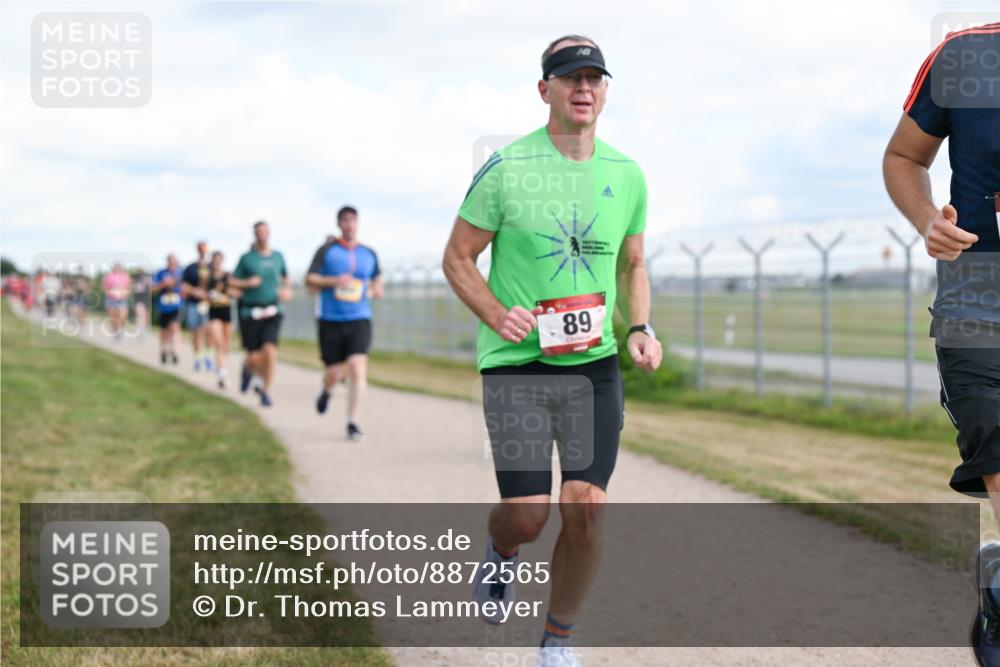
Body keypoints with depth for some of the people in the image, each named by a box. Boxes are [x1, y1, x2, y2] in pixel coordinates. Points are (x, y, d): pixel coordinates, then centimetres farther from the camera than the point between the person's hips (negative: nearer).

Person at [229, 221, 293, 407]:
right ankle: (248, 369, 38)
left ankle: (265, 390, -1)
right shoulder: (247, 258, 0)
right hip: (250, 313, -1)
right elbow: (232, 282, 4)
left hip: (272, 311, 1)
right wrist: (247, 283, -14)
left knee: (270, 350, -18)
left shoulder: (278, 257, 8)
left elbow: (286, 278, 24)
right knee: (254, 358, -1)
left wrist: (288, 290, 5)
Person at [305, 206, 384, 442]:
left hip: (359, 319, 1)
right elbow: (310, 279, -2)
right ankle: (326, 392, 41)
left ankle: (352, 423, -13)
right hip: (330, 320, -1)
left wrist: (376, 288, 2)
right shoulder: (327, 250, 2)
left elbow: (377, 278, 25)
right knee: (334, 372, 3)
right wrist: (334, 281, -18)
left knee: (358, 369, -16)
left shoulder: (369, 254, 10)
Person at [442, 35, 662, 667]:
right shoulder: (506, 169, -6)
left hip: (596, 364, 3)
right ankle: (501, 556, 34)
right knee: (526, 516, -5)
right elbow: (458, 258, 1)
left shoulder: (627, 175, 6)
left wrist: (641, 328, 2)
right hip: (516, 363, -3)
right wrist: (496, 314, -15)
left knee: (586, 512, -4)